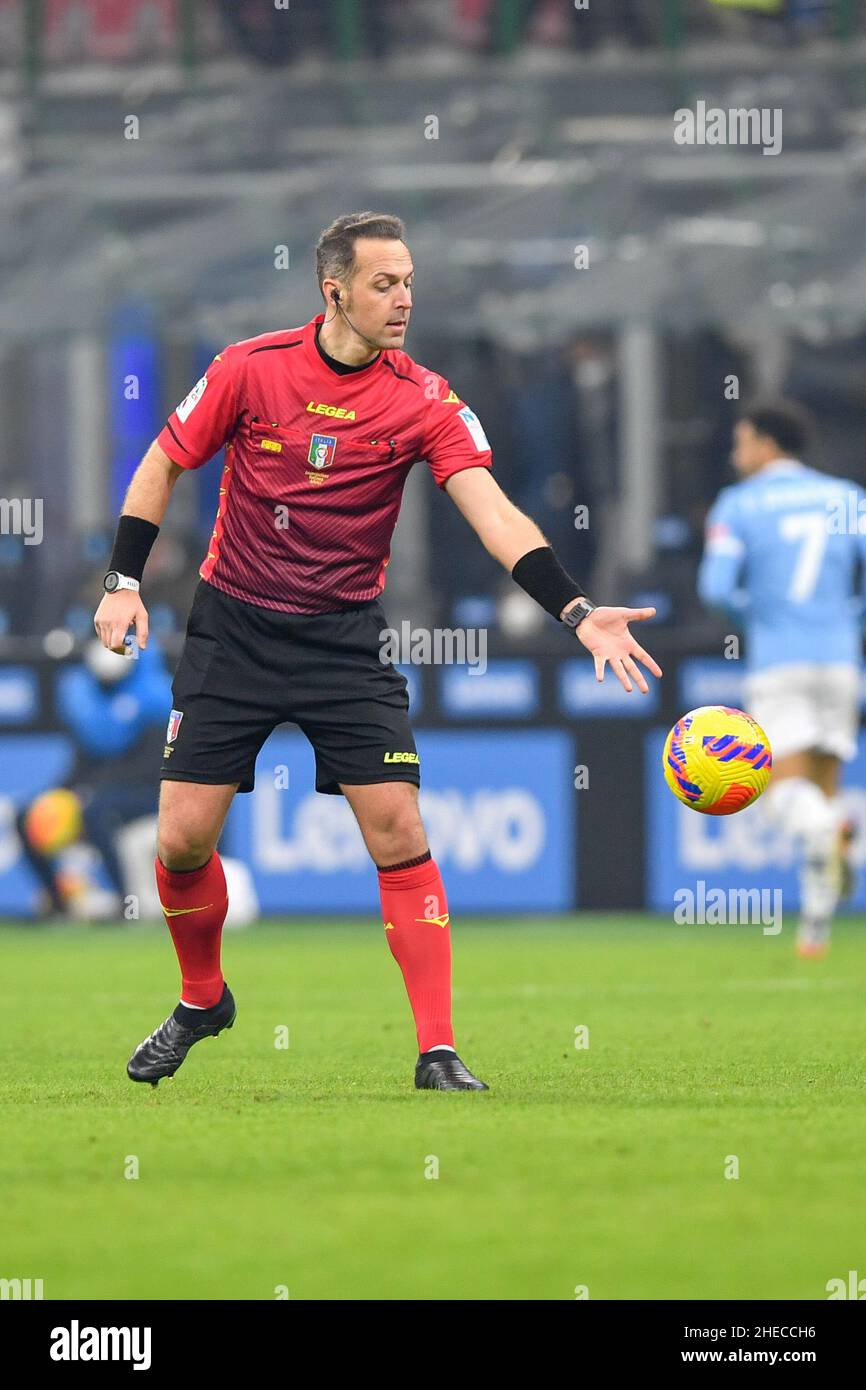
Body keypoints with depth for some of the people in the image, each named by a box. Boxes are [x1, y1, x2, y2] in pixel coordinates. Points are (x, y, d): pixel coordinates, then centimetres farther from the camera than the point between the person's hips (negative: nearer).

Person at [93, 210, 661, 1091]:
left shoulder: (424, 401, -9)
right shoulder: (250, 369, -9)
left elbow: (492, 514, -18)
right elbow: (163, 465, 4)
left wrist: (577, 612, -31)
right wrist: (124, 582, -4)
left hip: (346, 636, 0)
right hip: (233, 626, 0)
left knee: (397, 831, -11)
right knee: (183, 838, -3)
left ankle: (438, 1053, -5)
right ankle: (202, 1000, 26)